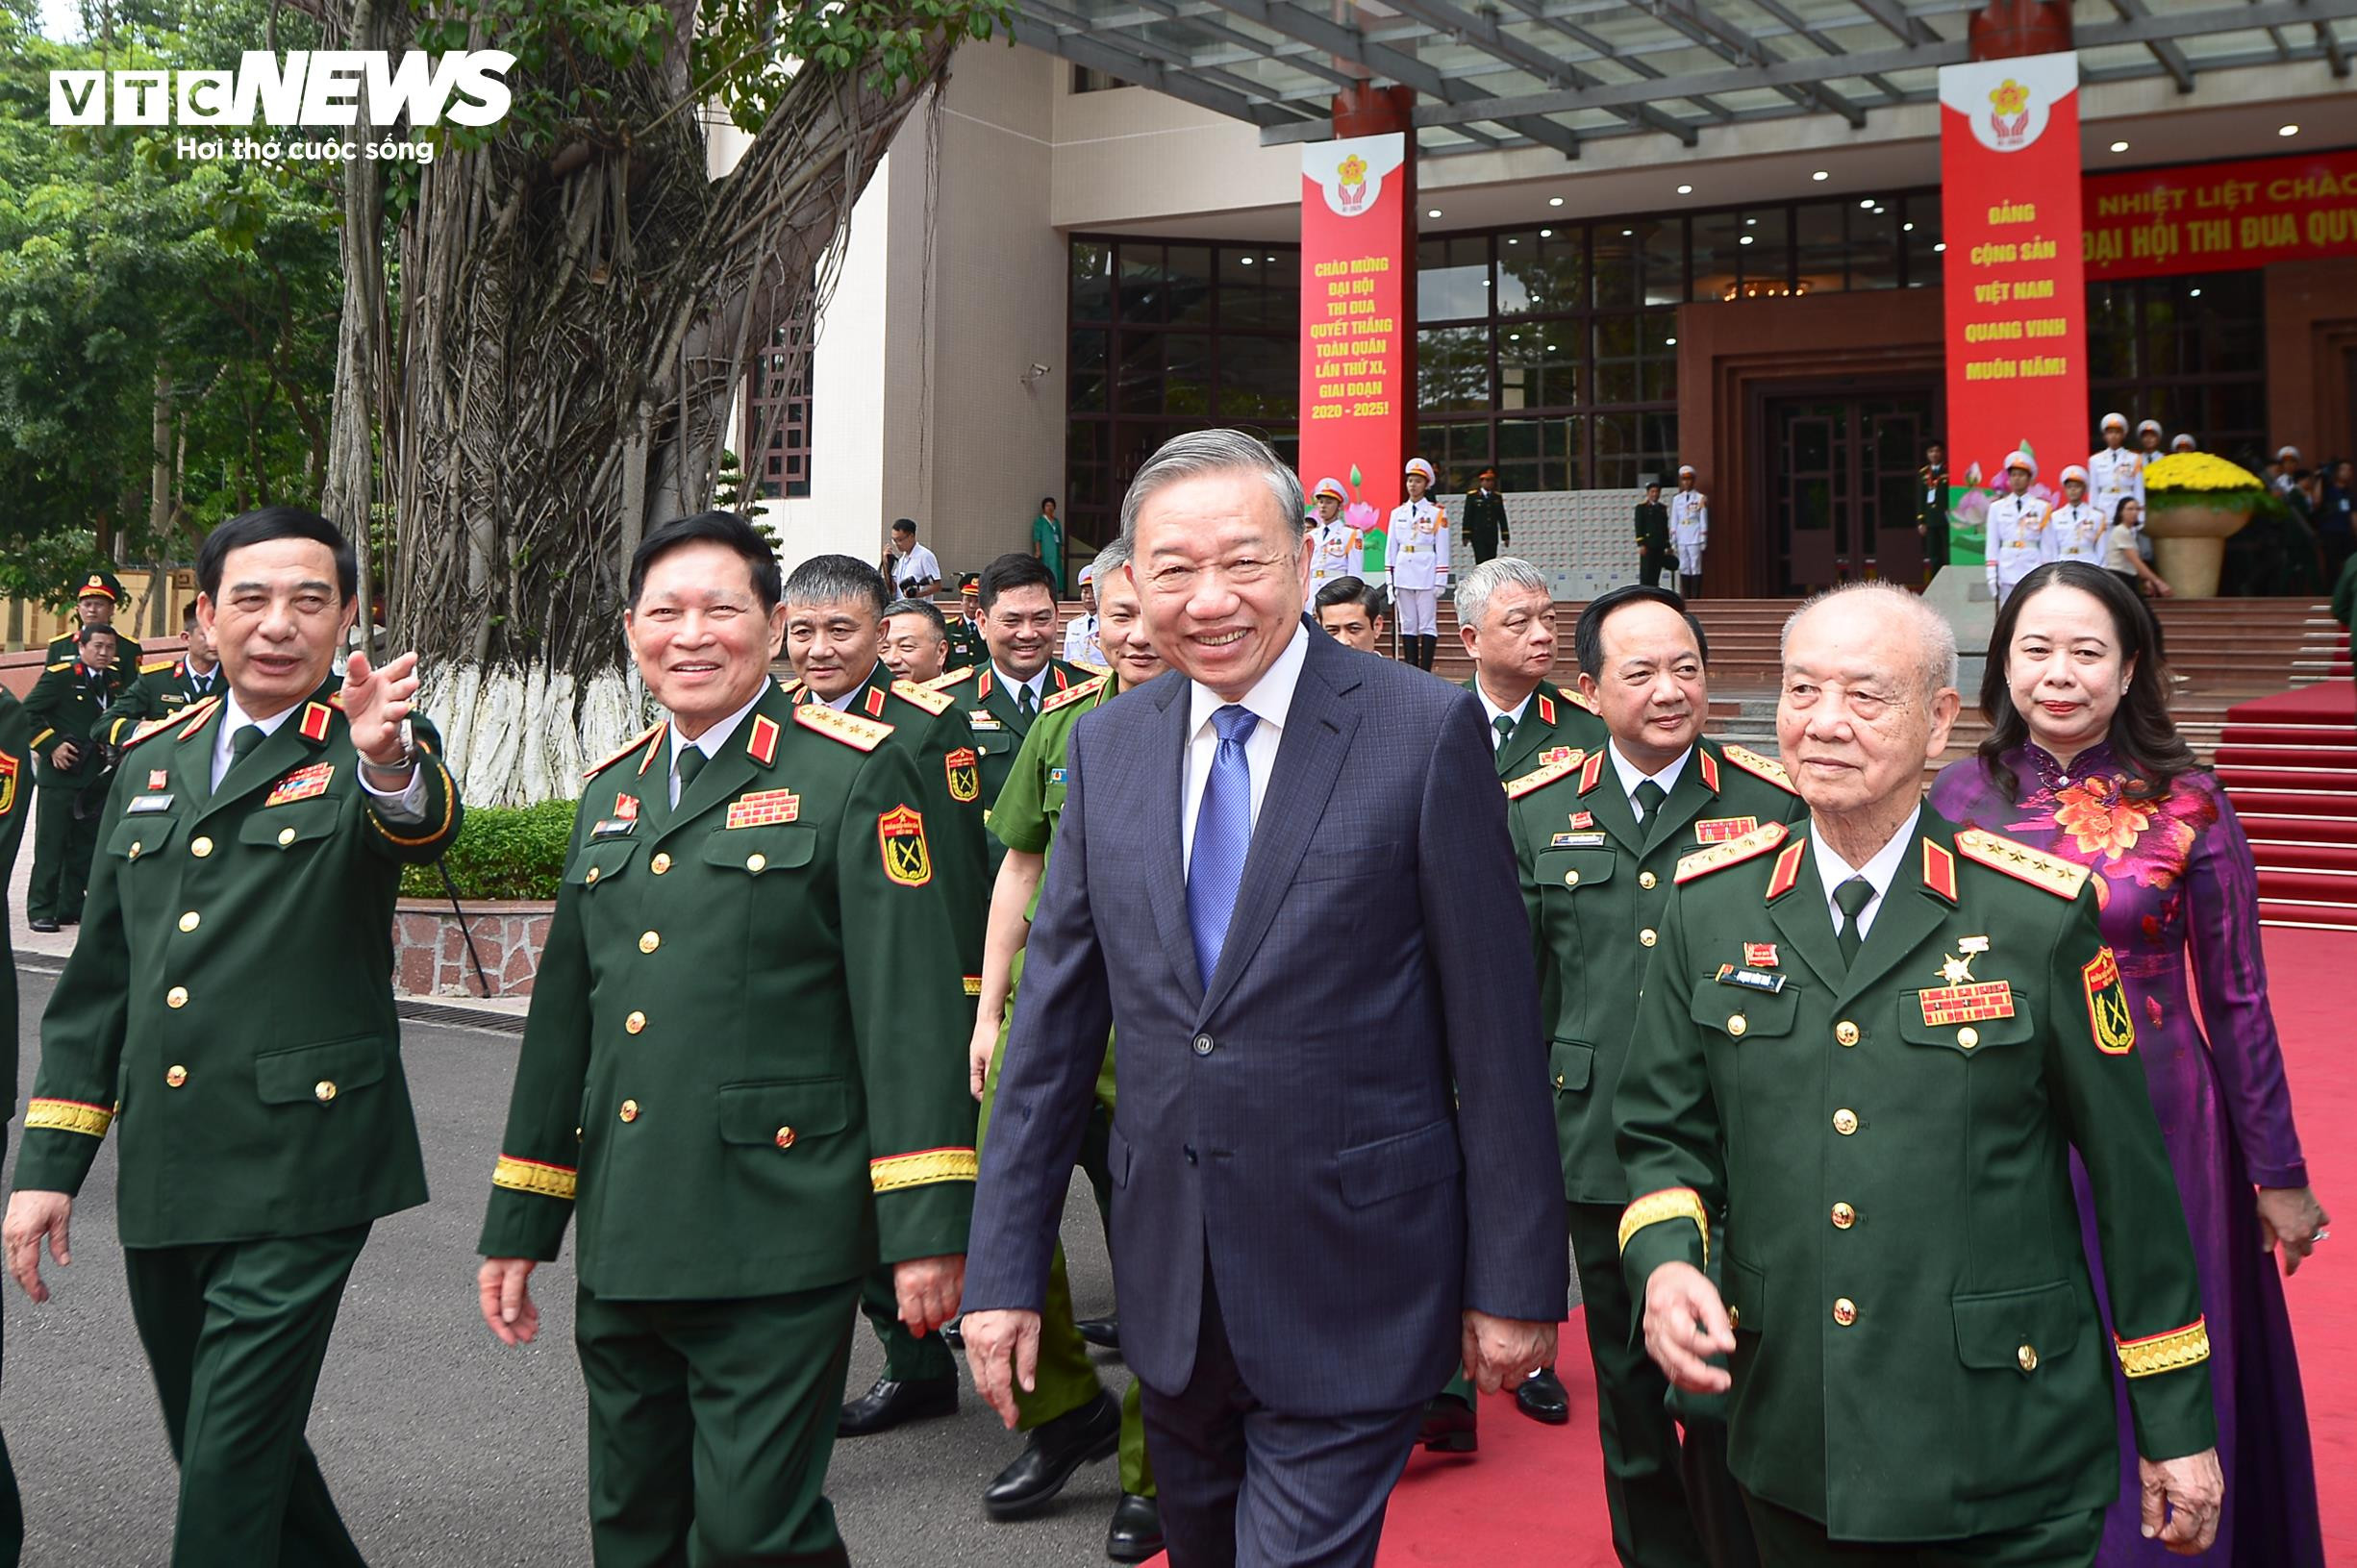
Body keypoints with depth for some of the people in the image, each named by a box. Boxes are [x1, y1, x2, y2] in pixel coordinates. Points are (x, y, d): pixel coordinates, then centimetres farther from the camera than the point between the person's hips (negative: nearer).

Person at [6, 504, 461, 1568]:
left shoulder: (372, 753, -3)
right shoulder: (150, 759, 12)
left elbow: (425, 826, -29)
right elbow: (98, 977, 15)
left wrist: (390, 763, -52)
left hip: (300, 1171, -6)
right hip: (161, 1179, 6)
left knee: (231, 1474, -6)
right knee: (214, 1442, 18)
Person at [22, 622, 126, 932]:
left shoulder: (115, 679, 10)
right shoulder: (60, 675, -7)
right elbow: (28, 711, -7)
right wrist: (51, 746, -13)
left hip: (97, 775, 6)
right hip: (60, 774, -6)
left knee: (86, 846, 9)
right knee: (51, 844, -2)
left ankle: (71, 907, 16)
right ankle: (41, 910, 3)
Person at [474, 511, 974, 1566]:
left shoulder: (856, 772, -5)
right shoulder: (611, 792, 14)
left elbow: (913, 1007, -11)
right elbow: (563, 1016, 18)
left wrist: (926, 1229, -16)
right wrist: (518, 1227, 18)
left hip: (775, 1247, -6)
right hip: (621, 1250, 7)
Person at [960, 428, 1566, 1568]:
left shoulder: (1426, 730, -11)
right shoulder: (1106, 747, 3)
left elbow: (1495, 1032, -9)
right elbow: (1053, 1021, 5)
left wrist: (1515, 1280, -7)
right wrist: (1006, 1265, 4)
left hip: (1350, 1289, -5)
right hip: (1170, 1283, 5)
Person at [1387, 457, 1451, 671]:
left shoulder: (1437, 513, 1)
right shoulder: (1397, 513, 11)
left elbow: (1442, 549, -1)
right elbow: (1390, 548, 12)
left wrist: (1440, 581, -6)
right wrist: (1390, 579, 6)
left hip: (1426, 573, -4)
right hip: (1403, 573, 4)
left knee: (1427, 625, -4)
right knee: (1407, 625, 6)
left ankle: (1425, 674, -4)